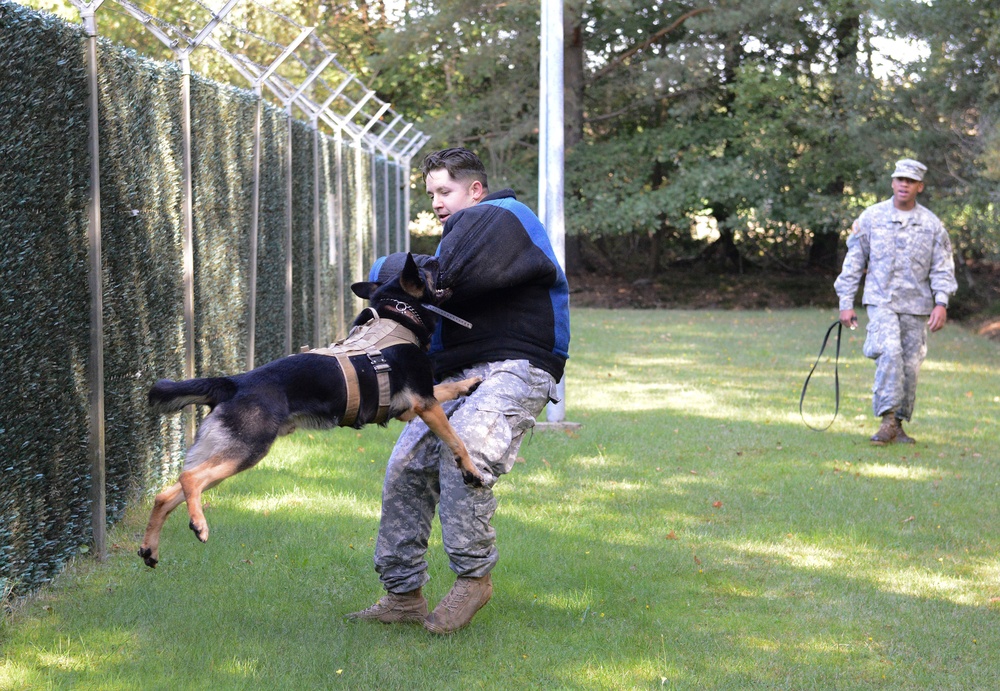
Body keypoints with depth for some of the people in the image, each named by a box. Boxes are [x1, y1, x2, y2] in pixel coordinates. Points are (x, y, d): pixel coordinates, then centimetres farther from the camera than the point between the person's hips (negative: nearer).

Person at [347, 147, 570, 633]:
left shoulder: (506, 217, -5)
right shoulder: (463, 230, 27)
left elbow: (452, 276, -21)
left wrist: (388, 271, -5)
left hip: (515, 368, -10)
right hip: (459, 373, 10)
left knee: (465, 447, -32)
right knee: (406, 467, 0)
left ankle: (474, 575, -20)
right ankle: (403, 594, 8)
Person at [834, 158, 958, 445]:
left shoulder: (932, 225, 4)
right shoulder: (871, 217, 2)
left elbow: (943, 268, 3)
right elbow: (853, 262, 5)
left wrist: (941, 303, -12)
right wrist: (846, 303, 2)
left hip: (916, 306, 2)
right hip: (881, 302, -2)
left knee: (910, 366, 3)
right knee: (889, 353, -23)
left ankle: (898, 424, 16)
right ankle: (888, 419, -21)